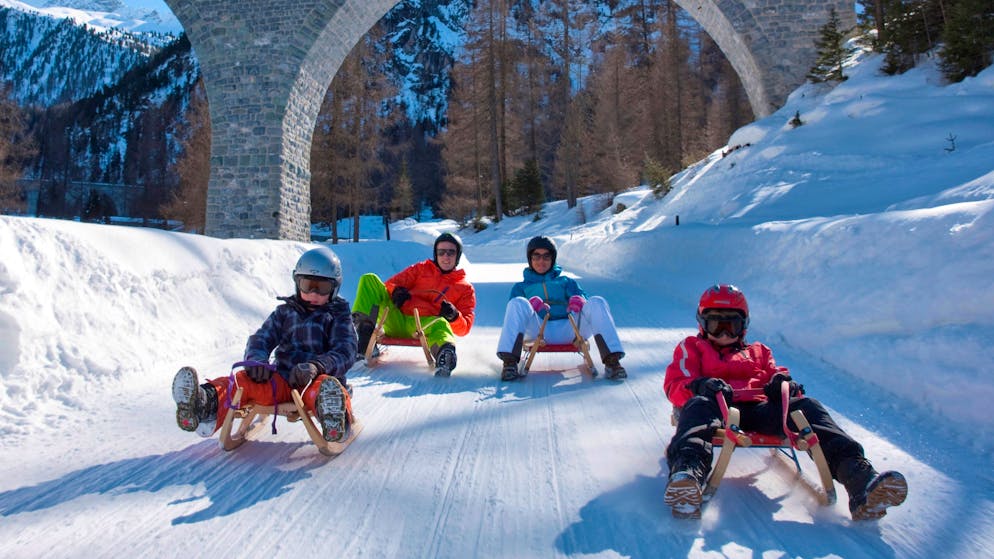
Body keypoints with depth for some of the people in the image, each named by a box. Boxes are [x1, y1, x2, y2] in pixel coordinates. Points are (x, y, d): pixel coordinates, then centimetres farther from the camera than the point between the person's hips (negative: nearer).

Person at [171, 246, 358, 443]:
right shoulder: (285, 312, 21)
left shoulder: (339, 317, 10)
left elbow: (344, 353, -7)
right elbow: (260, 339, 10)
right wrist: (257, 360, -17)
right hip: (283, 382, 4)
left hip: (315, 380, -4)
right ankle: (208, 403, -58)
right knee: (245, 379, -25)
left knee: (323, 386, -40)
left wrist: (317, 366, -30)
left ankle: (335, 425, -75)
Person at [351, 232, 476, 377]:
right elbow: (392, 283, 17)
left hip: (424, 325, -3)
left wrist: (454, 316, -15)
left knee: (440, 324, -38)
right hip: (396, 319, 3)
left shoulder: (466, 288, 15)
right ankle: (364, 327, -27)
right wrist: (397, 291, -8)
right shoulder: (421, 268, 22)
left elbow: (464, 328, 9)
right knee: (369, 279, -9)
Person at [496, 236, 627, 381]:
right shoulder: (521, 287, 29)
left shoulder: (566, 282, 32)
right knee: (517, 303, -29)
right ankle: (510, 362, -44)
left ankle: (611, 360, -39)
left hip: (568, 329, 1)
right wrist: (531, 304, -13)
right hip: (537, 331, -1)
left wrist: (578, 300, -13)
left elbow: (581, 296, 14)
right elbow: (514, 310, 10)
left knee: (597, 302, -24)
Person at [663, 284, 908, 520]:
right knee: (699, 404, -39)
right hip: (717, 408, -3)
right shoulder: (692, 348, 29)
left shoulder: (758, 352, 38)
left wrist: (782, 383, -6)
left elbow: (774, 375, 21)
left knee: (805, 406, -25)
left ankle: (858, 476, -47)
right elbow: (674, 386, 11)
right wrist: (699, 386, -13)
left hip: (758, 410, 3)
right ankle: (688, 473, -69)